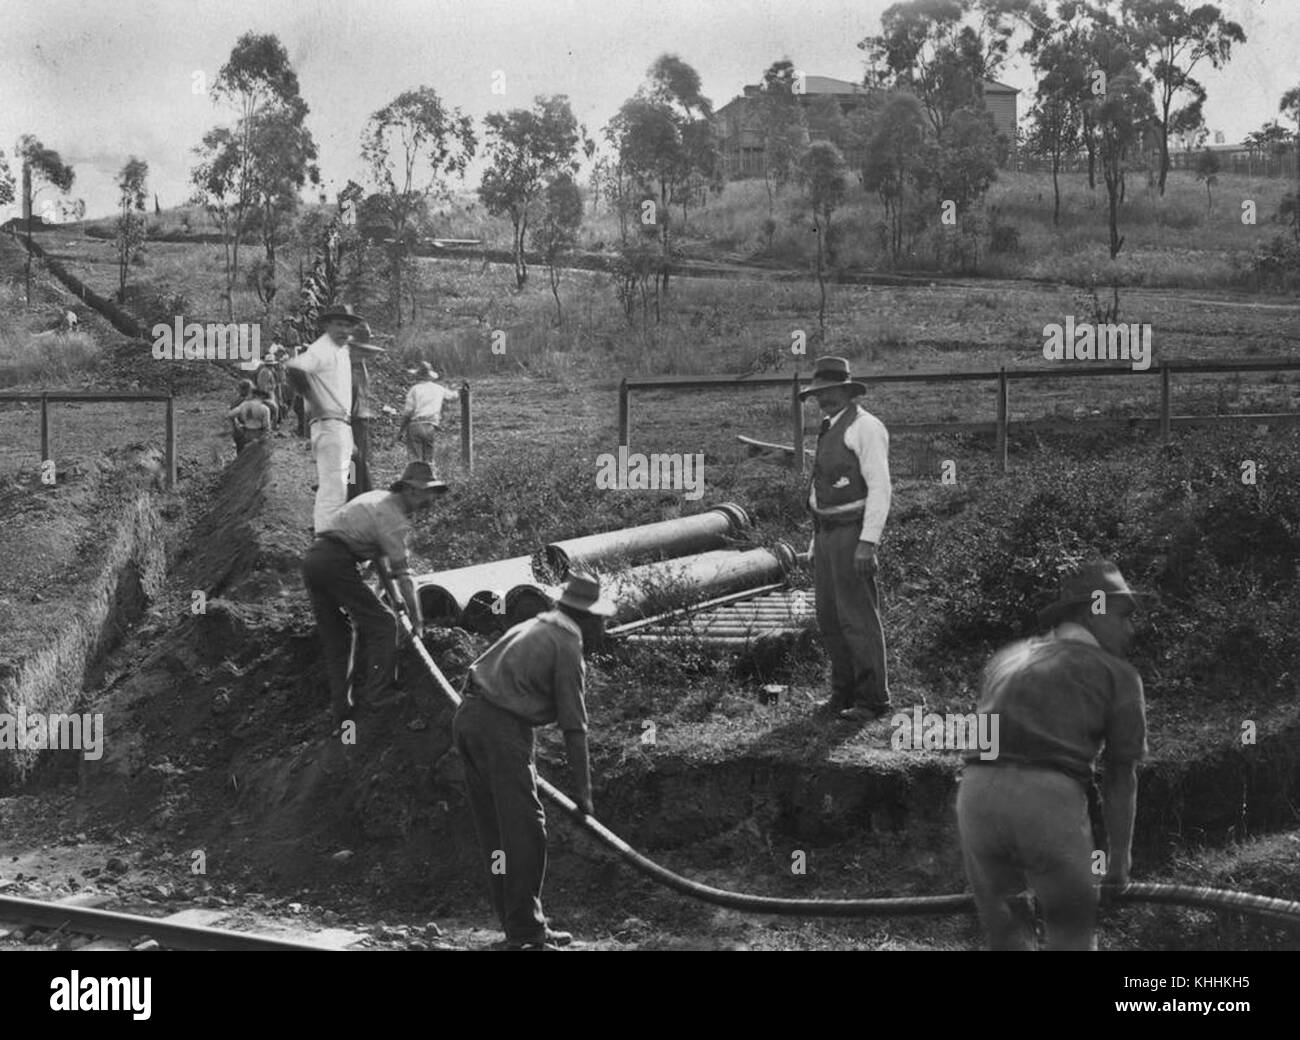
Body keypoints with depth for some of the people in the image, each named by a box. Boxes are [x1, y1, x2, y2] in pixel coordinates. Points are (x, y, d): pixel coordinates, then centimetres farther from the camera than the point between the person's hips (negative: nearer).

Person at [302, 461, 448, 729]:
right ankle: (373, 701, -11)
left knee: (333, 639, 13)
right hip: (336, 561, -10)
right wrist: (416, 618, 2)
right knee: (383, 626, -4)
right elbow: (402, 573, -6)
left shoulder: (380, 499, 23)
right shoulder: (393, 516, -7)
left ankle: (341, 710, 12)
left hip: (311, 558, 10)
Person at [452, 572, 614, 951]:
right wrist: (583, 790, -2)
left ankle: (520, 925, 20)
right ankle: (524, 933, -4)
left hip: (468, 716, 10)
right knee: (524, 830, -5)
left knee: (495, 831, 12)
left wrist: (527, 754, 39)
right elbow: (574, 724, -7)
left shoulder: (534, 627, 21)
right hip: (501, 726, -9)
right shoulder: (567, 646, -6)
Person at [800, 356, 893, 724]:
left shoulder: (865, 427, -10)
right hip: (826, 533, 9)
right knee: (829, 617, 11)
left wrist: (868, 543, -21)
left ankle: (872, 699, -1)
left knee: (858, 617, -7)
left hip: (853, 532, -9)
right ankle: (844, 692, 19)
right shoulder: (830, 430, 18)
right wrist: (816, 541, 16)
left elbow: (879, 488, -15)